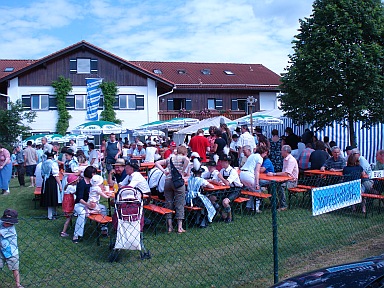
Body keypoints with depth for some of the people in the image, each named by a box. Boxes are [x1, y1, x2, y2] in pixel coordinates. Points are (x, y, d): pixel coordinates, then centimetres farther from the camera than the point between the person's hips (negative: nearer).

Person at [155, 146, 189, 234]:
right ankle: (179, 227, 5)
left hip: (167, 181, 4)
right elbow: (187, 160, -19)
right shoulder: (183, 158, 6)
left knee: (169, 204, 10)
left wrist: (164, 171, 9)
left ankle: (170, 227, 13)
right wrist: (182, 171, -11)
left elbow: (157, 163, 18)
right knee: (179, 204, 4)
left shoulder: (170, 158, 19)